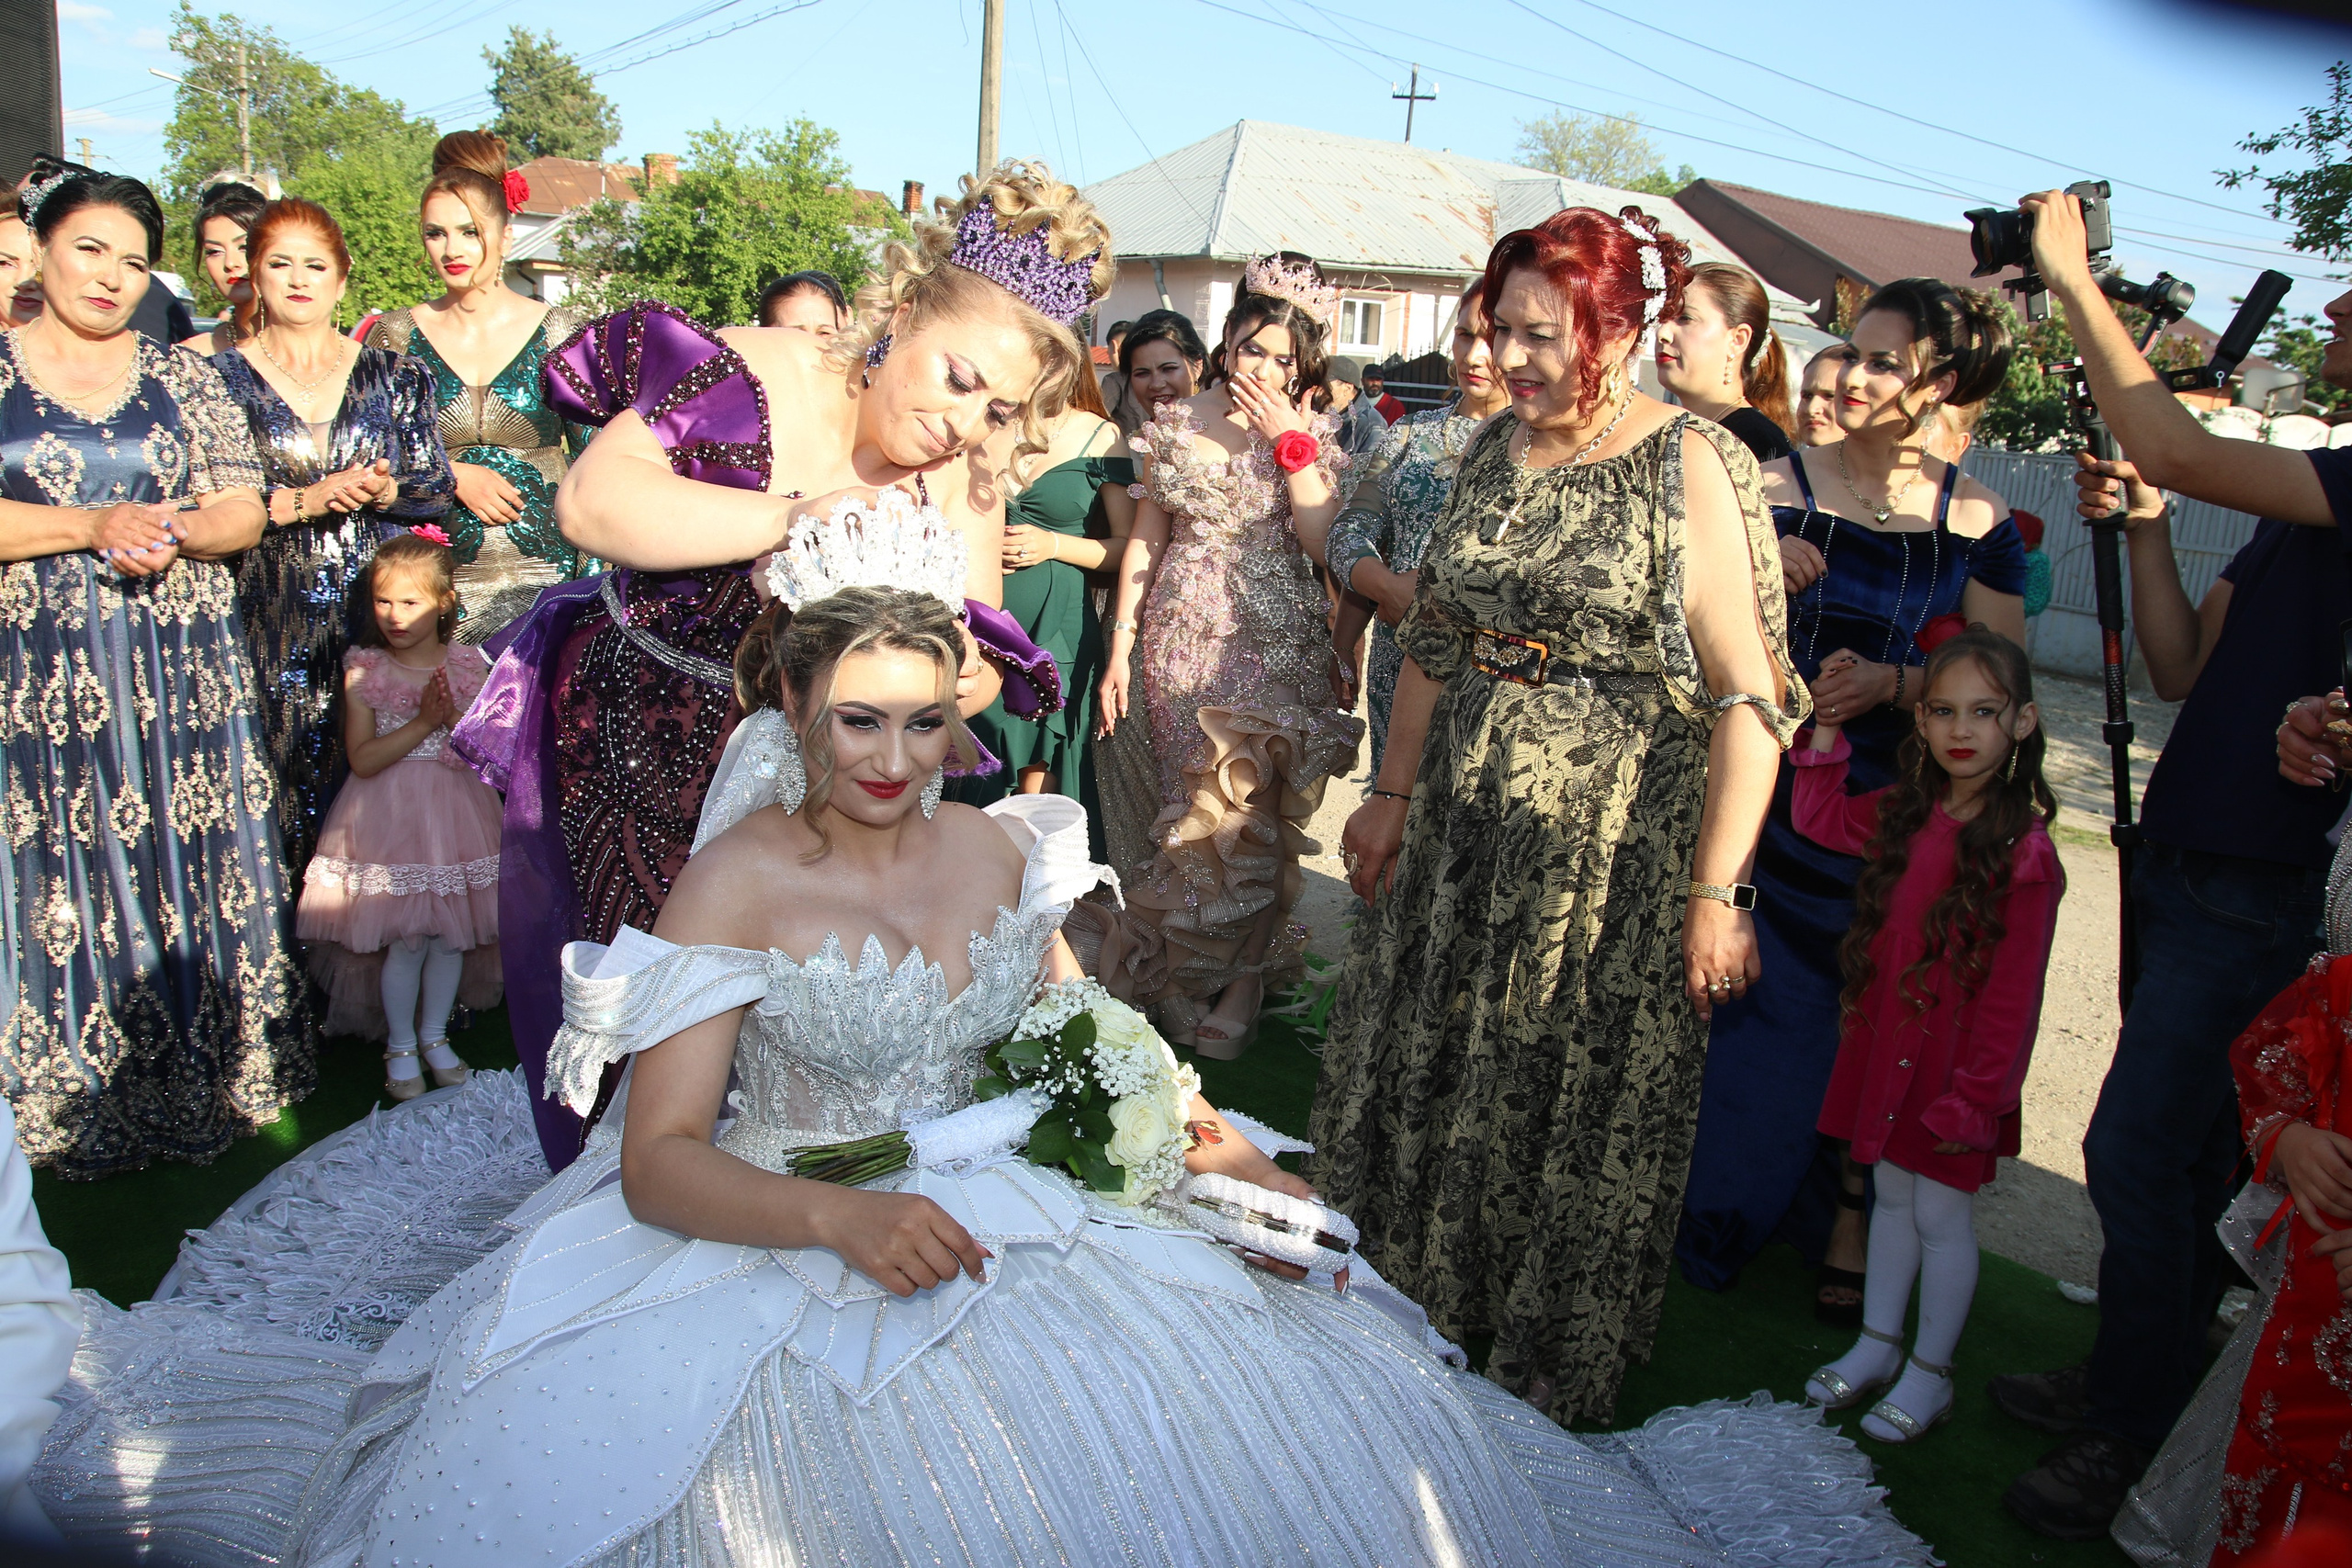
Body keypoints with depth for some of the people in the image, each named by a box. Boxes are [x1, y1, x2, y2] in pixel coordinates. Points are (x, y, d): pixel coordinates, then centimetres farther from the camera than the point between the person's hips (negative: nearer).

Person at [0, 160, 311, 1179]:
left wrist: (174, 532, -13)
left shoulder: (183, 379, 10)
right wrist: (93, 527, -14)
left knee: (188, 874, 4)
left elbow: (245, 511, 6)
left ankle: (207, 1084, 15)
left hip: (178, 669, 1)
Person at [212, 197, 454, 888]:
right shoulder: (220, 379, 6)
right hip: (270, 618, -1)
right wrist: (309, 501, -13)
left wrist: (382, 492, -13)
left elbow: (435, 489, 7)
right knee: (281, 782, -2)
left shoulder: (391, 377, 11)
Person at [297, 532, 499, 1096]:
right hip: (390, 822, -2)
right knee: (407, 940, 0)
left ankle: (435, 1035, 30)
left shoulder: (468, 666, 0)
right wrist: (424, 722, -18)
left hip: (455, 818, 2)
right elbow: (363, 760, -12)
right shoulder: (364, 670, -5)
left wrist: (454, 717, -19)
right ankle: (400, 1045, 21)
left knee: (451, 935, 8)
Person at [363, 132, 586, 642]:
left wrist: (594, 576, -3)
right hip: (438, 579, 1)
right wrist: (452, 475, -6)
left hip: (544, 579, -1)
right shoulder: (393, 337, 7)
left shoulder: (559, 335, 3)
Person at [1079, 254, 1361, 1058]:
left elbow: (1324, 540, -11)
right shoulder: (1178, 424, 7)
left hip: (1277, 645, -1)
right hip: (1183, 639, 1)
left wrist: (1289, 443, -12)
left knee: (1251, 805, -5)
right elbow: (1145, 540, 9)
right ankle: (1183, 970, 20)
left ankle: (1244, 975, 12)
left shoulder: (1308, 433, 4)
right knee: (1195, 804, 4)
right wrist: (1120, 646, 6)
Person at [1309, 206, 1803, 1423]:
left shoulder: (1692, 468, -11)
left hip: (1615, 852, -6)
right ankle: (1408, 1312, 37)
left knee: (1584, 1100, 6)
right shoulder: (1494, 453, 8)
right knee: (1424, 1071, 14)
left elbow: (1747, 698, -14)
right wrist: (1393, 795, 15)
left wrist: (1717, 890, -18)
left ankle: (1547, 1372, 28)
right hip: (1468, 828, 6)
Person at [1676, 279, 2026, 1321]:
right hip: (1770, 793, 0)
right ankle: (1710, 1214, 26)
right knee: (1746, 996, 5)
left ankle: (1847, 1225, 26)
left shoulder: (1976, 521, -1)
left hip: (1895, 815, 0)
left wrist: (1895, 684, -18)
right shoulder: (1778, 485, -1)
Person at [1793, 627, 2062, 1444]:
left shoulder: (2022, 853, -19)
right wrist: (1827, 726, 5)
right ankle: (1876, 1346, 34)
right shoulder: (1905, 814, -1)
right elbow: (1820, 818, 17)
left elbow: (2012, 994, -16)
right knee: (1893, 1195, 19)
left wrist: (1973, 1095, -15)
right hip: (1886, 1041, 6)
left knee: (1940, 1215, 6)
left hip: (1956, 1060, -6)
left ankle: (1930, 1375, 25)